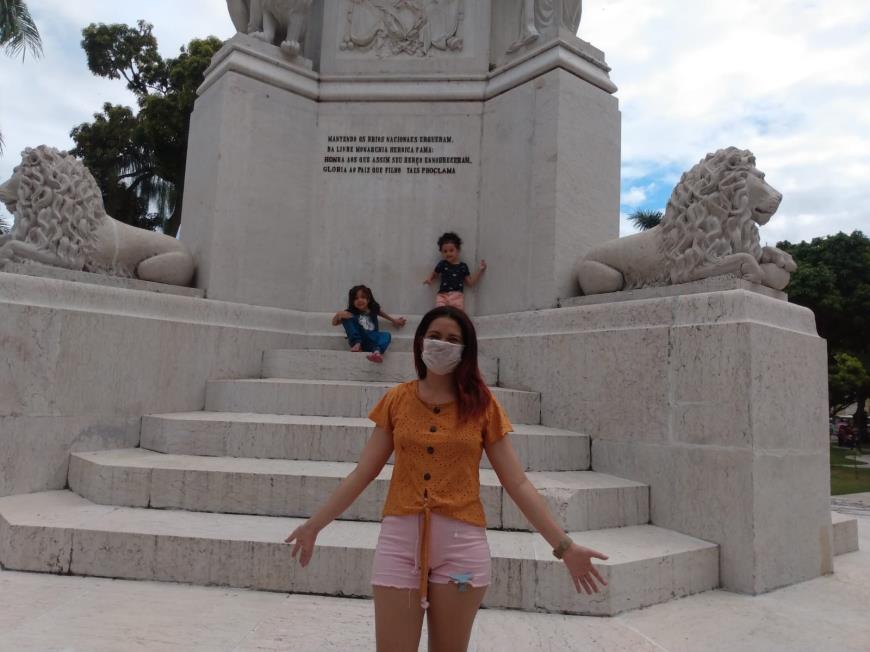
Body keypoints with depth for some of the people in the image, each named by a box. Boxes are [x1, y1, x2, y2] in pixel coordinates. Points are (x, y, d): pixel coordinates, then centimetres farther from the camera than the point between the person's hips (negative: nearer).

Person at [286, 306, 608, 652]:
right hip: (400, 537, 1)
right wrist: (315, 524, 7)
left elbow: (517, 483, -1)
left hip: (461, 542, -1)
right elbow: (362, 473, 7)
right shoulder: (396, 400, 3)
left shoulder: (482, 404, -1)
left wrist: (563, 545, -5)